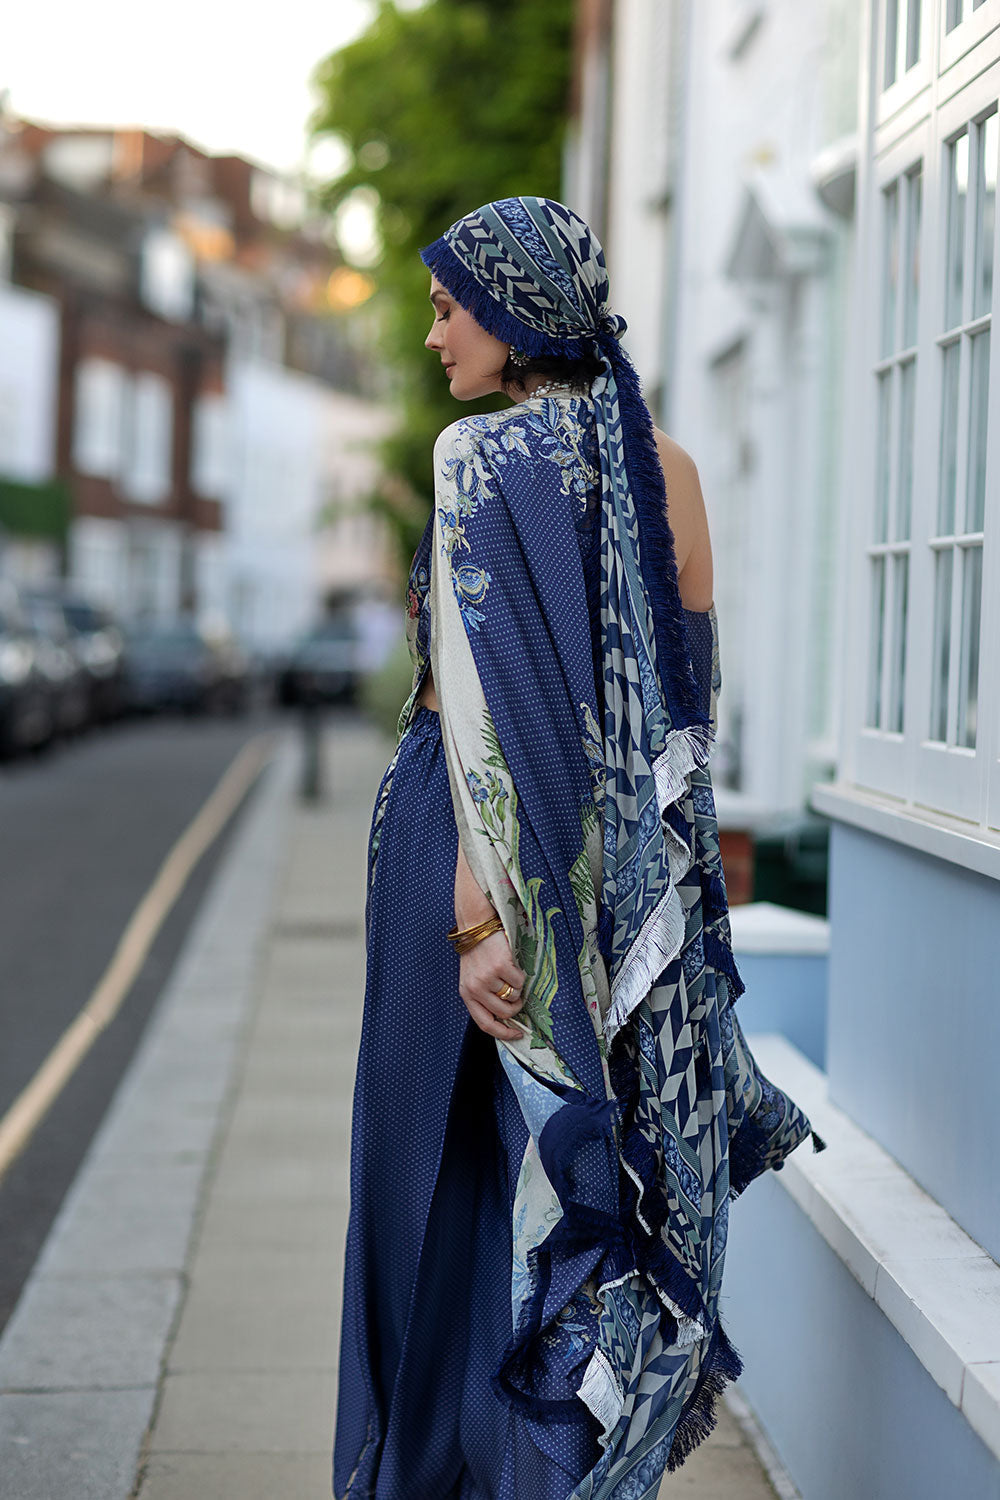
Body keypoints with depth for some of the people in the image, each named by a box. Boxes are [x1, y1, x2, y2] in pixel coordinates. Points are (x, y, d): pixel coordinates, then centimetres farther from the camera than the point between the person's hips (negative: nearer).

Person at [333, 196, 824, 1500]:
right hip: (631, 869, 7)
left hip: (482, 843, -6)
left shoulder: (483, 455, -13)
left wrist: (480, 914, -21)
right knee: (604, 1142, 14)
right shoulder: (665, 462, 7)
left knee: (474, 1157, 5)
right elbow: (692, 687, 9)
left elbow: (489, 696, -20)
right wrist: (643, 873, 17)